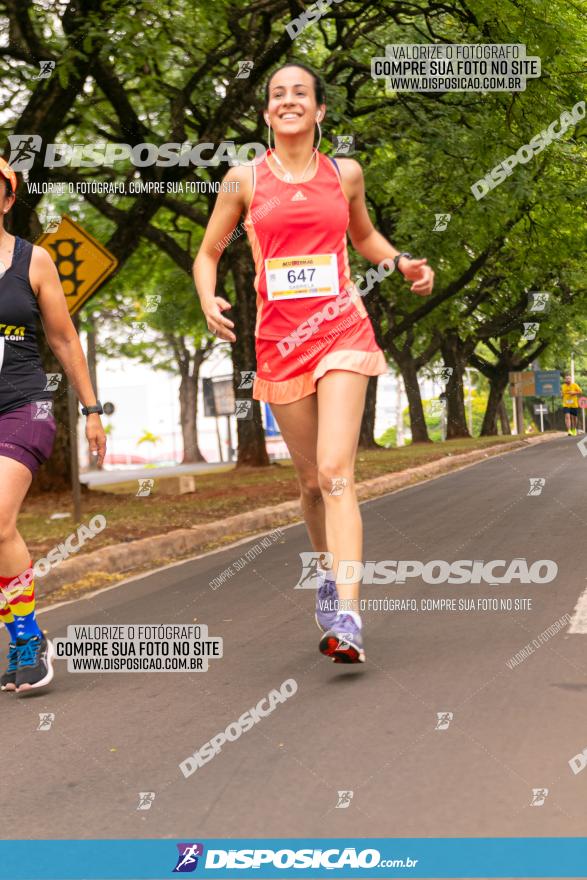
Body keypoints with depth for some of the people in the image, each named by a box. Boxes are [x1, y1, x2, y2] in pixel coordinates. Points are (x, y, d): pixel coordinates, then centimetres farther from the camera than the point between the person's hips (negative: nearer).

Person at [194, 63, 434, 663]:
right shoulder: (245, 179, 6)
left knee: (335, 472, -16)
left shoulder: (345, 174, 9)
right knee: (310, 479, 9)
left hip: (340, 329, -1)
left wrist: (400, 261, 6)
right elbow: (207, 254, 12)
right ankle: (329, 577, 35)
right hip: (278, 339, 1)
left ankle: (346, 617, -20)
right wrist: (209, 300, -9)